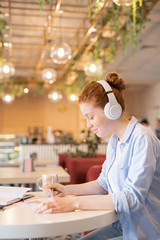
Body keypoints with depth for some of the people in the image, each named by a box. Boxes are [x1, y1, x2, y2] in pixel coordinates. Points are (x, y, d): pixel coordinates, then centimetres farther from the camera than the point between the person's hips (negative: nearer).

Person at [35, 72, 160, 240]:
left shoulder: (142, 139, -21)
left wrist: (74, 203, -31)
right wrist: (66, 190, 3)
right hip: (124, 224, 7)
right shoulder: (114, 141, 6)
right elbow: (103, 184, 14)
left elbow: (132, 197, -28)